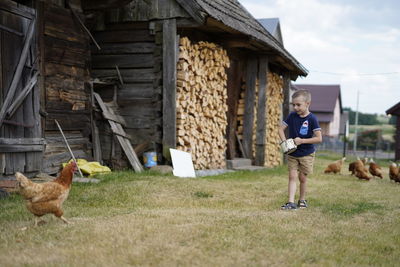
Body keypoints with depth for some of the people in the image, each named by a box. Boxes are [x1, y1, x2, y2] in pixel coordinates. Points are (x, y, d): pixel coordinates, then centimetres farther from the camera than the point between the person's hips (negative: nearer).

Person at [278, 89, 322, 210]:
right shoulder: (292, 116, -3)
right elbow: (281, 129, 4)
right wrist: (284, 141, -12)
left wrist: (302, 141, -21)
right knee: (292, 177, -2)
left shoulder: (312, 119, -15)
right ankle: (291, 202, -4)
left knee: (302, 177, 6)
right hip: (292, 153, 3)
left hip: (306, 154, -3)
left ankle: (302, 200, 25)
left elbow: (319, 138, -18)